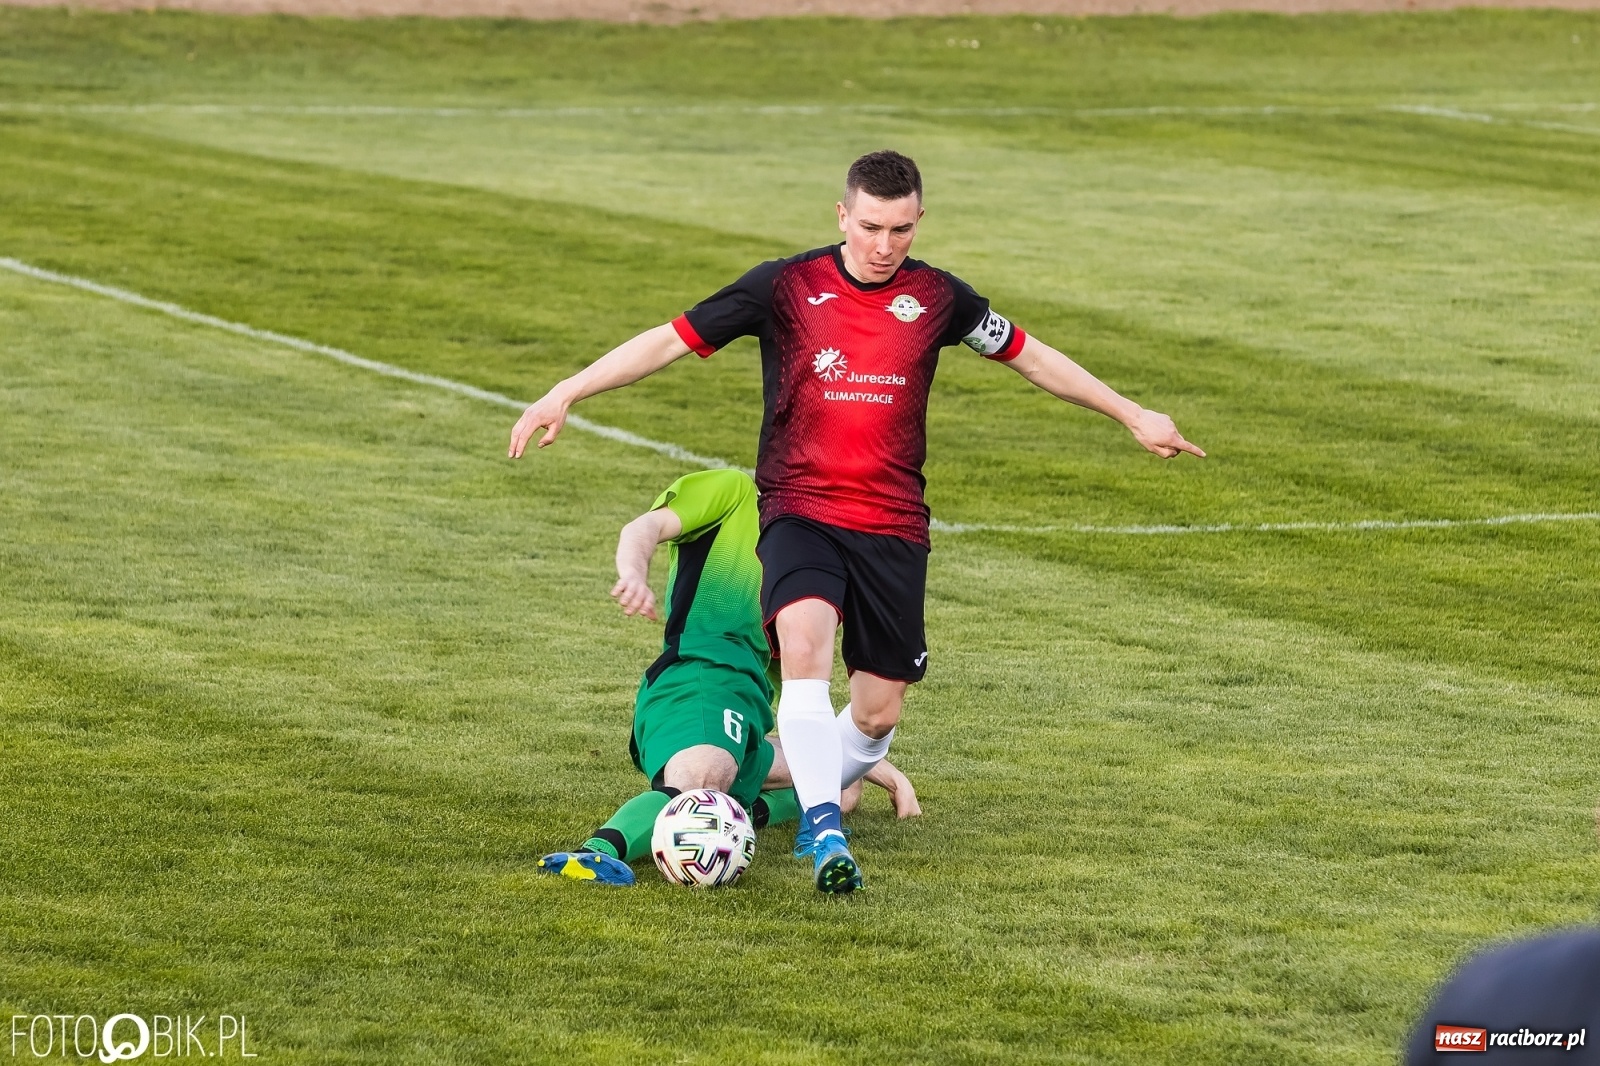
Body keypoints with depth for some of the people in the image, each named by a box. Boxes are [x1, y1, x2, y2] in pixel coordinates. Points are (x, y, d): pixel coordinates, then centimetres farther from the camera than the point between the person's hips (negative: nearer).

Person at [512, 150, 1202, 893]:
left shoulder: (937, 298, 3)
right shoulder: (786, 287, -4)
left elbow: (1030, 357, 17)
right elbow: (671, 340, -3)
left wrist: (1133, 416, 21)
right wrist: (564, 394, -11)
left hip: (893, 525, 3)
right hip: (800, 511, -3)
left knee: (878, 712, 2)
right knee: (804, 637, -31)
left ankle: (810, 807, 32)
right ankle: (823, 825, -28)